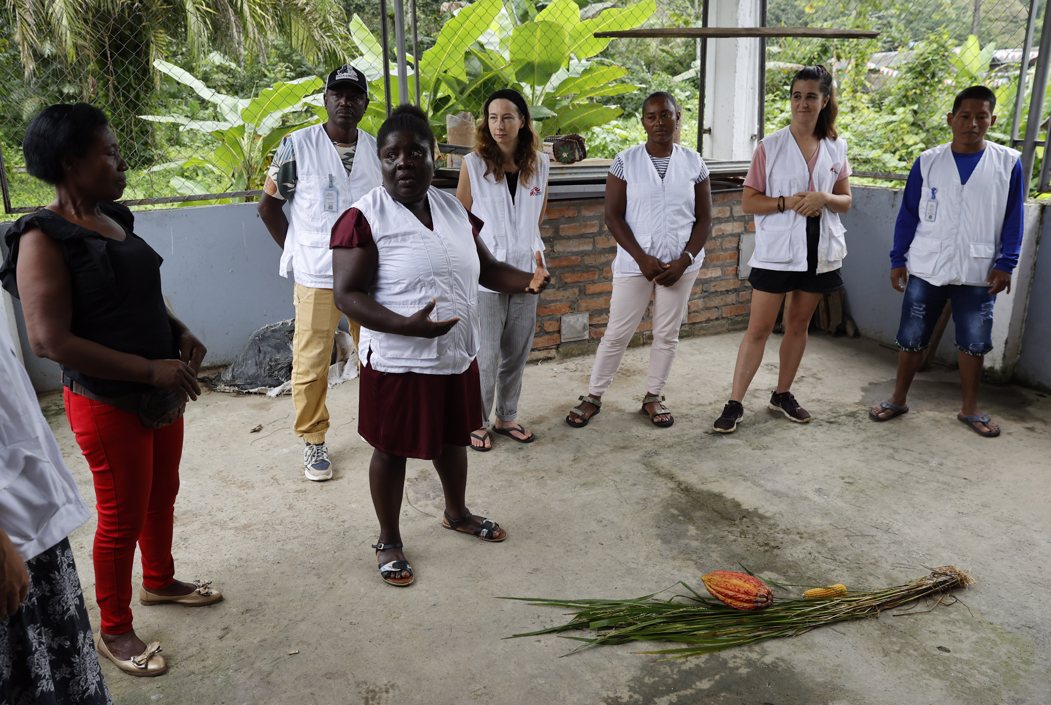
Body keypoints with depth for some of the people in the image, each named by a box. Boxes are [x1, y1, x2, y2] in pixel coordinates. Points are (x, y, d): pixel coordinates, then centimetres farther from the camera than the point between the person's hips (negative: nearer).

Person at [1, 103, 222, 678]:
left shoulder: (114, 219, 5)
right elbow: (49, 341, -24)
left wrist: (180, 334, 0)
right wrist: (151, 369, -25)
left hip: (161, 392, 8)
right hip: (107, 403, -7)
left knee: (161, 497, 22)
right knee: (122, 518, 6)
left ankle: (159, 581, 45)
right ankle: (115, 631, 26)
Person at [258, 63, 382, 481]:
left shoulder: (379, 150, 6)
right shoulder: (297, 146, -6)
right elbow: (268, 206, 0)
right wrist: (298, 253, -2)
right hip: (317, 278, -3)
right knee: (311, 365, 1)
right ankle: (313, 441, 19)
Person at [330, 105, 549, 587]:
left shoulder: (453, 209, 4)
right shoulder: (364, 218, -16)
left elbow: (485, 268, 12)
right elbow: (347, 294, -19)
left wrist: (528, 280, -8)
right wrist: (407, 325, -33)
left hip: (457, 356, 6)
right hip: (398, 362, -6)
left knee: (454, 437, 22)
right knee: (392, 450, 9)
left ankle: (456, 513, 48)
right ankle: (389, 541, 31)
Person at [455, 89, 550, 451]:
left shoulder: (539, 164, 2)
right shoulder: (473, 164, -7)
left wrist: (525, 241, 13)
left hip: (525, 269, 4)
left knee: (517, 353, 12)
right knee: (485, 355, 2)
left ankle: (506, 417, 29)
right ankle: (477, 422, 19)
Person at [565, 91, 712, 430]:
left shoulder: (693, 163, 2)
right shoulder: (626, 161, -4)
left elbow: (704, 219, 3)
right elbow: (613, 216, -6)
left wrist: (684, 260, -9)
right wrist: (642, 258, -13)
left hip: (681, 265, 2)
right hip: (635, 263, -2)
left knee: (667, 333, 9)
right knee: (617, 333, 3)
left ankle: (653, 397, 25)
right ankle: (592, 397, 17)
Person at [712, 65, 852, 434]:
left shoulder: (836, 148, 6)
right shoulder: (770, 146, -4)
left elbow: (846, 200, 9)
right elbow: (748, 202, -5)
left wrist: (824, 198, -13)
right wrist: (788, 202, -20)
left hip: (820, 251, 4)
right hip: (776, 251, -3)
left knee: (798, 325, 13)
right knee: (758, 328, -3)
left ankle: (782, 394, 28)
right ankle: (735, 403, 3)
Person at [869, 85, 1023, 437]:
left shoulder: (1008, 163, 0)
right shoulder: (927, 162, 1)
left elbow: (1013, 219, 3)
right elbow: (908, 214, 4)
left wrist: (1005, 264, -4)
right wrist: (898, 259, 2)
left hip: (979, 274, 0)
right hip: (925, 270, 0)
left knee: (974, 342, 8)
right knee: (912, 338, 7)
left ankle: (970, 408, 24)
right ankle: (898, 399, 24)